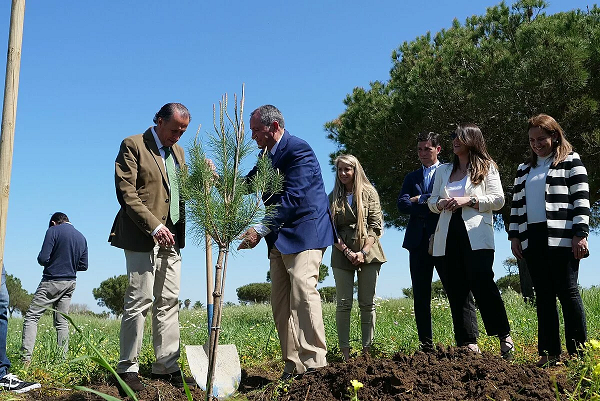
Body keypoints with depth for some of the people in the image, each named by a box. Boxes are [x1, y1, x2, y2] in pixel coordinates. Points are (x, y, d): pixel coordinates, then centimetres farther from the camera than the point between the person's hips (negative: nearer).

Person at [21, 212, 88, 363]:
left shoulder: (53, 231, -7)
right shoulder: (82, 237, 11)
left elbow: (43, 258, -14)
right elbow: (83, 266, 11)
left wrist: (53, 263, 7)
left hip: (52, 281, -6)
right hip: (70, 283, 6)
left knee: (31, 317, -2)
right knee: (62, 321, 10)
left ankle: (26, 358, -11)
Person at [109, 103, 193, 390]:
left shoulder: (177, 151, 19)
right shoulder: (133, 146, -3)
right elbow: (126, 193, -11)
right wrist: (155, 226, -19)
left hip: (171, 238, 7)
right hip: (143, 237, -7)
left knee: (168, 302, 6)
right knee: (139, 301, -5)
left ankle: (166, 366, 12)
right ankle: (128, 369, 5)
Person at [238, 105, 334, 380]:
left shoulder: (298, 150, -13)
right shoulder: (267, 155, 16)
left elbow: (293, 198, -22)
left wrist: (260, 229, -25)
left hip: (304, 232, -9)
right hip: (279, 238, 9)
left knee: (303, 293, -18)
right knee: (280, 303, 5)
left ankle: (314, 362, -15)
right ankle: (293, 365, 8)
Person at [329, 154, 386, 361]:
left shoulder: (369, 193, 5)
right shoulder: (333, 198, 9)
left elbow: (376, 225, 0)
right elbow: (331, 229, 4)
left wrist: (364, 252, -10)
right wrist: (347, 252, -8)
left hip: (368, 254, -1)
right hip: (342, 254, 1)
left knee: (368, 303, 1)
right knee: (343, 303, -3)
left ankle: (367, 350, 5)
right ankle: (345, 352, -1)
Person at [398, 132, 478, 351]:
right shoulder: (411, 177, 19)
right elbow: (402, 204, 3)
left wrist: (420, 199, -6)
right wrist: (431, 206, -9)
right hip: (418, 241, 4)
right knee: (420, 296, 6)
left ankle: (467, 342, -4)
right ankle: (426, 346, 13)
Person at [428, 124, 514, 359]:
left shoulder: (487, 167, 8)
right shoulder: (443, 171, 21)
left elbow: (498, 199, -1)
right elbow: (432, 201, 21)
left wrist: (468, 200, -13)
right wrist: (440, 204, -3)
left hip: (476, 235, -5)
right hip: (449, 237, 5)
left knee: (483, 284, -15)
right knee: (456, 291, 2)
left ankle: (504, 336, -2)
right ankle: (469, 343, 6)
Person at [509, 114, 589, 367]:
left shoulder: (570, 161, 3)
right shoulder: (524, 169, 20)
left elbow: (581, 199, -4)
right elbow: (517, 203, 19)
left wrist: (580, 234, -12)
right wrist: (514, 236, 10)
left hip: (562, 239, -5)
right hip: (532, 239, 5)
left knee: (567, 292, -5)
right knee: (543, 296, 5)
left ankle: (578, 353, 2)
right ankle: (549, 353, 9)